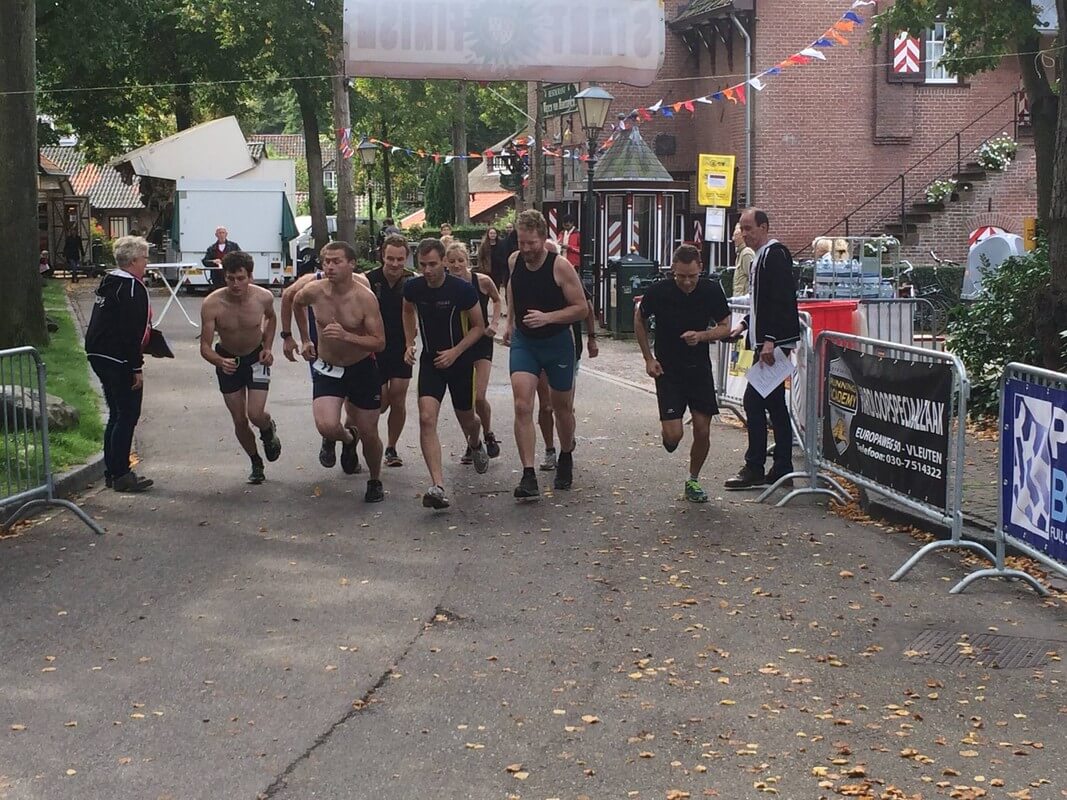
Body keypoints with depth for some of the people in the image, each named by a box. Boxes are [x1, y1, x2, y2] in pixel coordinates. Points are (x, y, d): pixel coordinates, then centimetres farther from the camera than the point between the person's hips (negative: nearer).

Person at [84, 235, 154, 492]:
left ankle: (112, 471, 20)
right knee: (128, 415, -3)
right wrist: (137, 368, -18)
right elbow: (132, 333, -20)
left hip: (98, 355, 10)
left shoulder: (108, 283, 14)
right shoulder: (132, 288, -16)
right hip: (118, 360, -10)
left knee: (117, 414, 16)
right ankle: (121, 474, -2)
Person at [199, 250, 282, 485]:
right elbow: (205, 347, -23)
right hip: (227, 360, 0)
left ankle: (269, 430, 23)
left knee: (256, 414, -15)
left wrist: (267, 347, -6)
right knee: (239, 421, 5)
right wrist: (220, 362, -43)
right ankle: (256, 463, 29)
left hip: (256, 358, 0)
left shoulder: (264, 297, -21)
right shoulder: (212, 304, -27)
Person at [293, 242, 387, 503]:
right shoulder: (314, 291, -11)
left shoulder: (365, 297, -21)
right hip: (327, 368, 2)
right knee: (326, 427, -20)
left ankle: (375, 482, 33)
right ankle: (347, 439, 18)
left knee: (369, 434, 6)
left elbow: (379, 343, -21)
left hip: (362, 369, -2)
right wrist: (305, 340, 18)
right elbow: (296, 303, 15)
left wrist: (346, 336, -35)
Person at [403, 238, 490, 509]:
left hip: (460, 360, -2)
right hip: (430, 360, 2)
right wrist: (410, 343, 5)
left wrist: (455, 351, -17)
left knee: (466, 420, 15)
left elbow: (479, 327, -7)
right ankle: (437, 486, -25)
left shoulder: (462, 289, -18)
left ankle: (475, 445, 55)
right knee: (426, 418, -18)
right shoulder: (413, 288, -8)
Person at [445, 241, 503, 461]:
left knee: (479, 397, -11)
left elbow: (497, 300, 9)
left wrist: (495, 323, -4)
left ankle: (488, 435, 16)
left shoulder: (482, 281, -12)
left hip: (482, 342, -2)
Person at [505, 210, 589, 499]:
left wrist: (548, 317, -27)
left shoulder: (560, 266, -19)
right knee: (523, 406, -14)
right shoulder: (514, 261, -5)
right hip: (523, 342, 2)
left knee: (562, 407, 15)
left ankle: (566, 459, 42)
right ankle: (529, 476, -15)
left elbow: (582, 308, -15)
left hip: (557, 343, -2)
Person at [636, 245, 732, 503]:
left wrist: (701, 335, -19)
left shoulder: (712, 291, -10)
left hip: (700, 368, 2)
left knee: (703, 431, 0)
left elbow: (725, 327, 1)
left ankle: (693, 481, 23)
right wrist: (648, 358, 2)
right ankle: (669, 436, 26)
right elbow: (639, 319, 6)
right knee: (673, 435, -12)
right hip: (668, 370, -2)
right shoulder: (658, 292, -13)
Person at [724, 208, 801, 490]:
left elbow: (782, 301, -21)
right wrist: (745, 324, 16)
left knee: (754, 401, -9)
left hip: (774, 342, -11)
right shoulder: (762, 256, 18)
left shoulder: (775, 254, -13)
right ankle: (782, 469, 16)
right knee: (775, 404, 11)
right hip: (767, 342, 11)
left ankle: (754, 469, -5)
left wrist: (770, 340, -24)